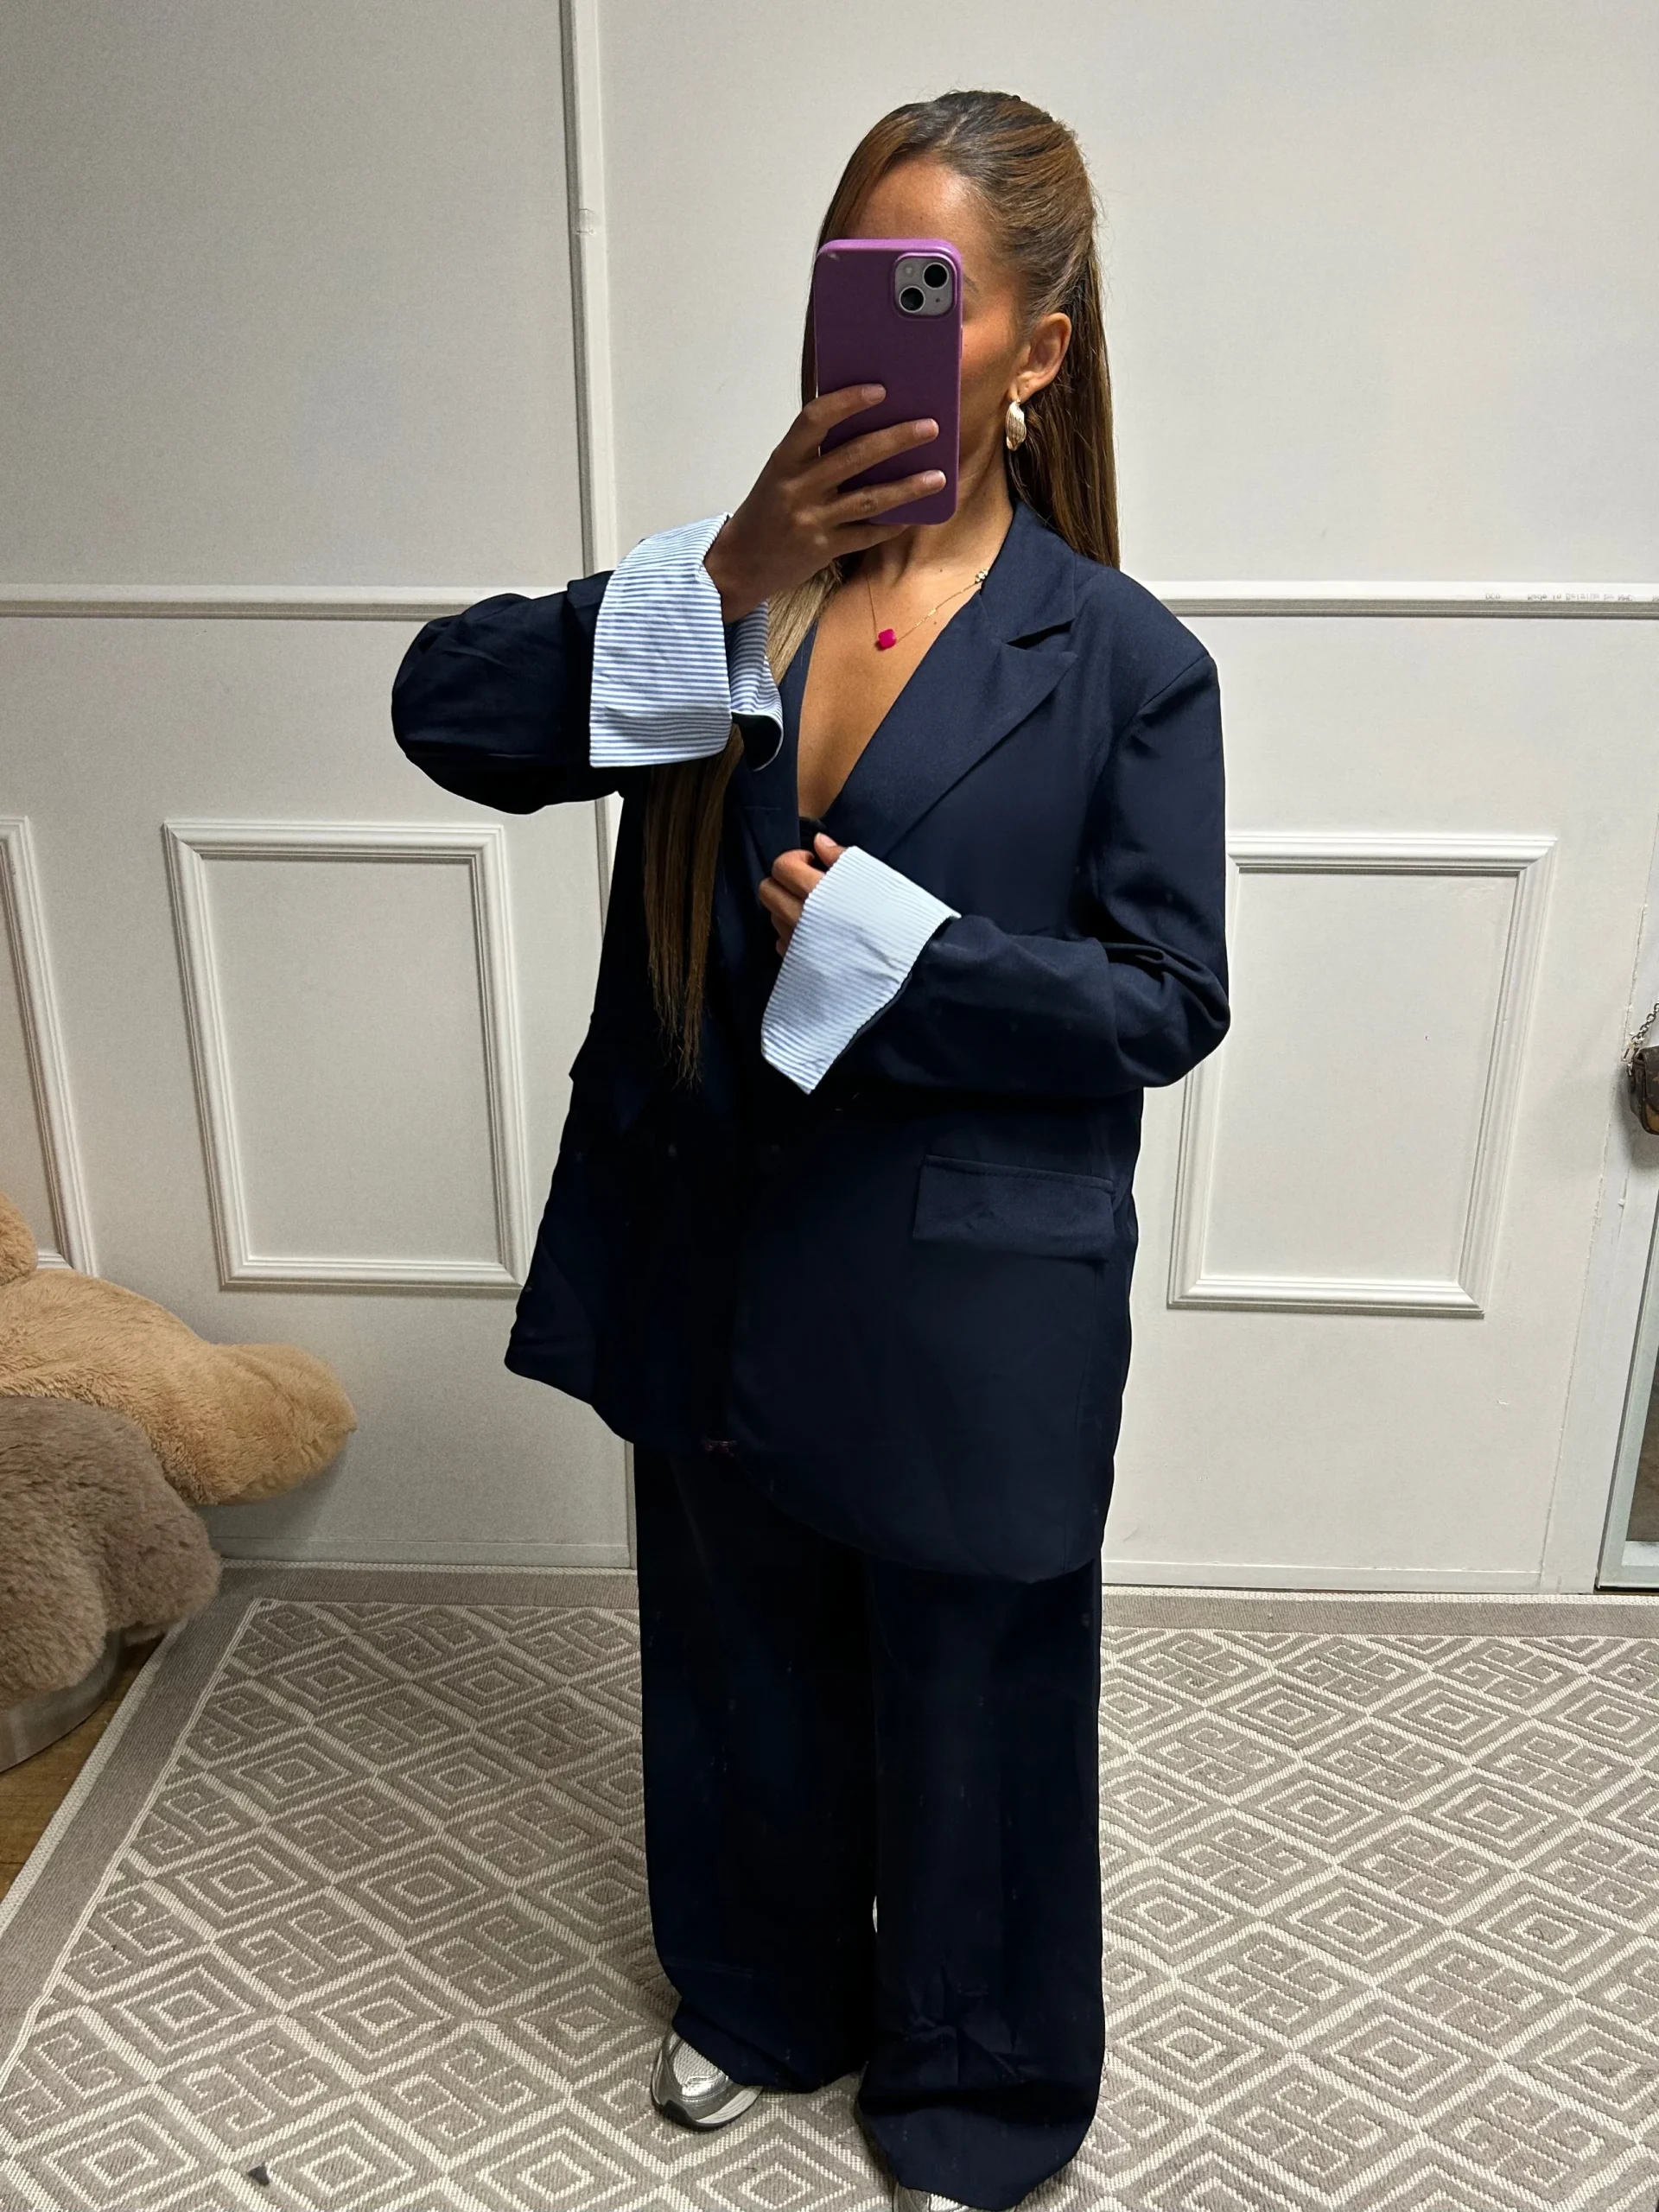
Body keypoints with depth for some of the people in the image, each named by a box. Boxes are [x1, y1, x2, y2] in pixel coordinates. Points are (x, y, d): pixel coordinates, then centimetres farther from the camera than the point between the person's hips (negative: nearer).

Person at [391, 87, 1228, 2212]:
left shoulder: (1123, 662, -9)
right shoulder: (718, 595, 0)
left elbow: (1166, 997, -10)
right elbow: (444, 708, -12)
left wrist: (883, 952, -20)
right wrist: (724, 580, -25)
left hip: (967, 1312, -3)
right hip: (712, 1268, 4)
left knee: (968, 1710, 16)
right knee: (741, 1667, 24)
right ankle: (765, 1997, 54)